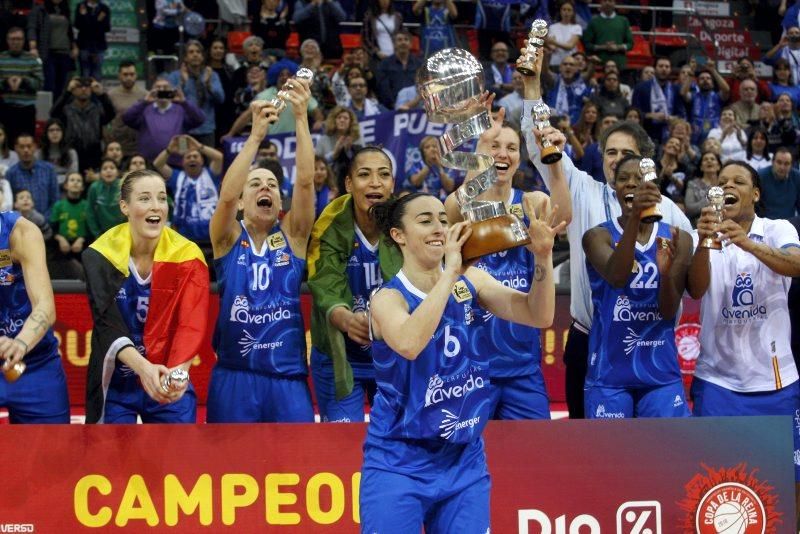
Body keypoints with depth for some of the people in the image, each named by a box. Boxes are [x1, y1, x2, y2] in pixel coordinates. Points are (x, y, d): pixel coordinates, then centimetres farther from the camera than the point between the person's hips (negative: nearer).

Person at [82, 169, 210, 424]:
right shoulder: (100, 255, -10)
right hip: (114, 385, 0)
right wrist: (143, 367, -36)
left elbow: (191, 324, -18)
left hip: (170, 385, 0)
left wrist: (178, 371, -38)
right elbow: (107, 324, -18)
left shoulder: (187, 255, -10)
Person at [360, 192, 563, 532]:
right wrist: (450, 272, -31)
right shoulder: (388, 298, -10)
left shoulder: (470, 281, 3)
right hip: (398, 463, -4)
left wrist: (543, 256, -22)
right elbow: (408, 344, -33)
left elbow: (539, 316, -7)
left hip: (464, 462, 4)